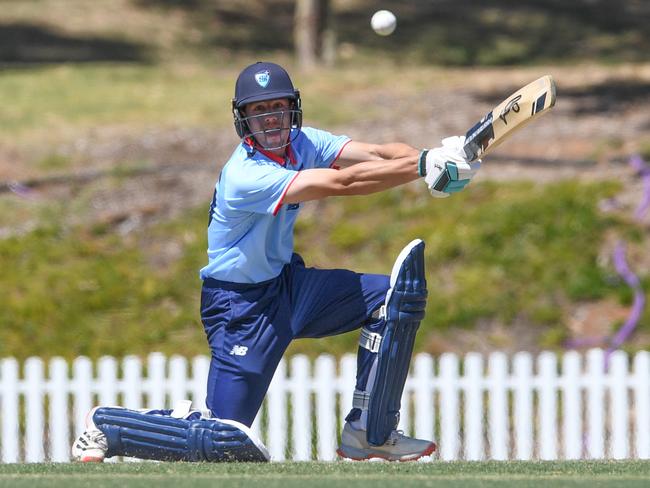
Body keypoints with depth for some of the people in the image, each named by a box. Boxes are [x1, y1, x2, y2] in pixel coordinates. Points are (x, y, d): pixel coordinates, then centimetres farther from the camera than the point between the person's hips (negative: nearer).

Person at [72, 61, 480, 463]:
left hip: (287, 283, 9)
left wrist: (428, 158, -38)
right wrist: (425, 166, -39)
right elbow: (343, 183, -36)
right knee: (227, 441, -13)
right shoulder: (244, 176, -28)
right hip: (242, 305, -9)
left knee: (396, 294, -3)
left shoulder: (300, 142, -3)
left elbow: (376, 154, -17)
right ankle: (107, 424, 10)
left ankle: (370, 434, 4)